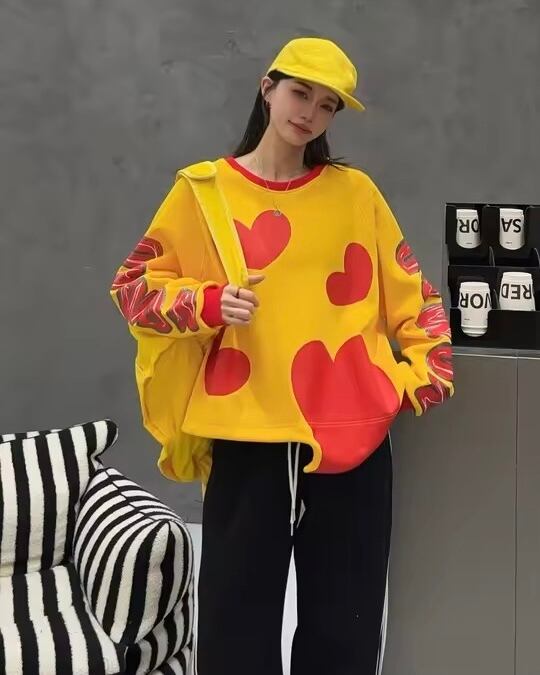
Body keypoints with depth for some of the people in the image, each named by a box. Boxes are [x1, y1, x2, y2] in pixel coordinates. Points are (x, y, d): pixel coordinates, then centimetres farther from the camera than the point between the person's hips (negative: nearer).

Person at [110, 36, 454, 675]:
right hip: (249, 433, -1)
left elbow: (410, 290, 14)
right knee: (238, 611, 0)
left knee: (346, 621, 9)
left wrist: (427, 371, 4)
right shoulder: (204, 190, 3)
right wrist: (209, 303, -12)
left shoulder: (355, 191, 8)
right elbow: (132, 285, 4)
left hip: (352, 434, 2)